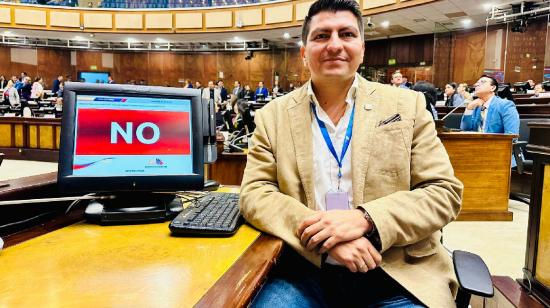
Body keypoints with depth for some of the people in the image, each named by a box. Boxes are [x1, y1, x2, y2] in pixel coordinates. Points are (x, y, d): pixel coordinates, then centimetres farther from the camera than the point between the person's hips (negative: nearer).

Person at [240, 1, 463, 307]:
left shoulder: (407, 106, 3)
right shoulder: (273, 117, 5)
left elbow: (445, 192, 0)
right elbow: (255, 193, -1)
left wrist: (365, 218, -17)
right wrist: (323, 234, -18)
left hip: (397, 273, 0)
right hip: (306, 271, 1)